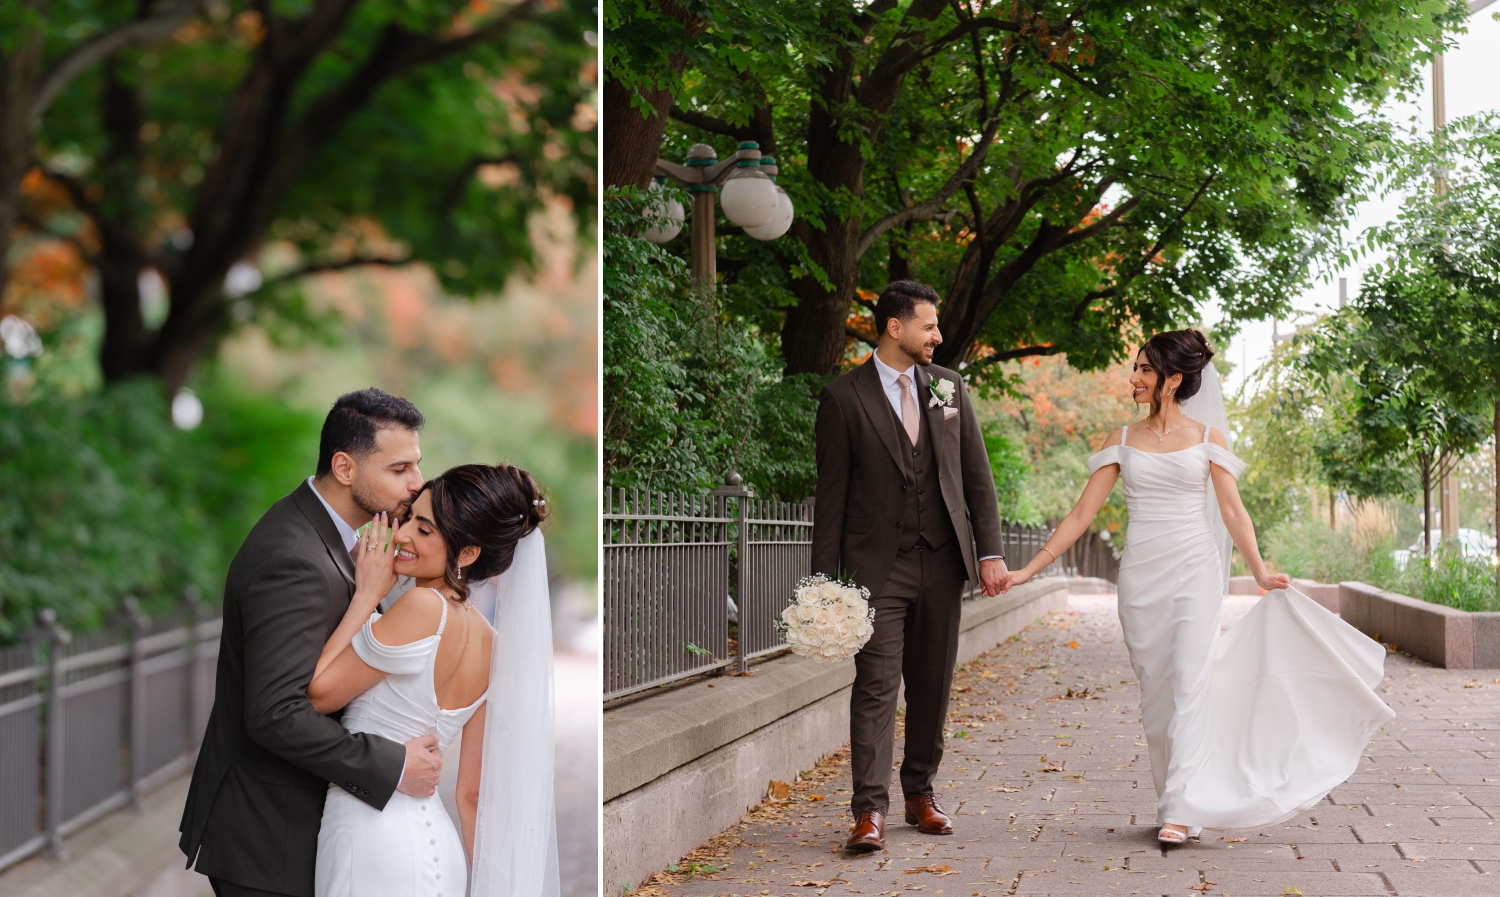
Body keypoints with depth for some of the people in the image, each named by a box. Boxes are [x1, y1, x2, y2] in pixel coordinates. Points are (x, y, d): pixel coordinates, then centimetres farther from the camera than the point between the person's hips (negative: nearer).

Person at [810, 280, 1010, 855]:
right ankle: (870, 812, -8)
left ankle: (920, 793, 22)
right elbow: (831, 492, -2)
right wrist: (826, 577, -5)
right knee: (876, 685, -8)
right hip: (877, 565, -4)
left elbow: (977, 475, 11)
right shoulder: (844, 397, -3)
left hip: (942, 560, 4)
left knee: (933, 684, 9)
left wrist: (989, 551, 3)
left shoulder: (949, 387, 9)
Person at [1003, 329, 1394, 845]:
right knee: (1156, 692, 6)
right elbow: (1082, 514, 6)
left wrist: (1260, 573, -9)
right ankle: (1176, 801, 19)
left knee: (1188, 684, -13)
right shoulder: (1122, 441, 8)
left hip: (1195, 573, -3)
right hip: (1141, 575, 3)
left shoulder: (1207, 437, 3)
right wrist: (1027, 570, 0)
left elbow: (1232, 511, 1)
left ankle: (1181, 811, -14)